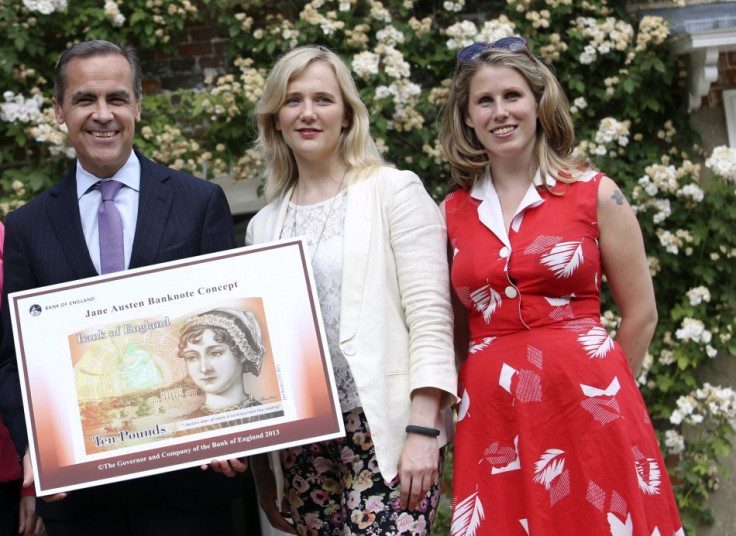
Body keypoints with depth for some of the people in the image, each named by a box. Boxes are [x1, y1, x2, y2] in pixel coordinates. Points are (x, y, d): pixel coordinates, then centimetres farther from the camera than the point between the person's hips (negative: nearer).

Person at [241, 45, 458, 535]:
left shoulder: (394, 191, 1)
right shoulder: (264, 224, 14)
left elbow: (431, 316, -6)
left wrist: (423, 432, -14)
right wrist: (260, 465, 15)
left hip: (387, 436, -4)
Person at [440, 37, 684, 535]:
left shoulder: (595, 194, 1)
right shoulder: (452, 213, 8)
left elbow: (641, 315, 5)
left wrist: (595, 391, 8)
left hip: (588, 416, -2)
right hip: (493, 419, 2)